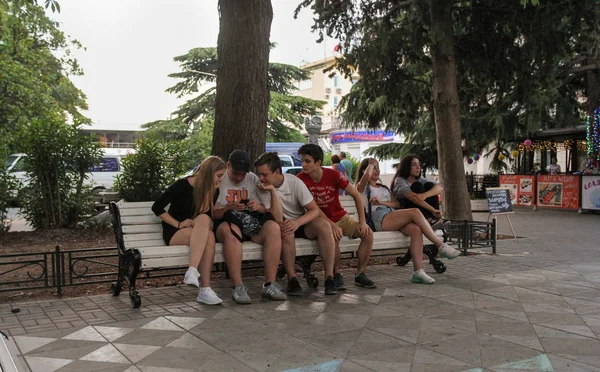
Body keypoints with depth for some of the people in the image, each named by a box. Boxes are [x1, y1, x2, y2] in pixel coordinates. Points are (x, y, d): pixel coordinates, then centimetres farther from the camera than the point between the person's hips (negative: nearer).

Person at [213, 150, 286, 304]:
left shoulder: (254, 180, 15)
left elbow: (275, 213, 12)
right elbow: (212, 214, -2)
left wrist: (259, 207, -10)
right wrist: (230, 207, -21)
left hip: (252, 223, 3)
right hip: (228, 223, -3)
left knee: (273, 227, -28)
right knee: (230, 230, -39)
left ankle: (269, 284, -27)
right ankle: (238, 287, -36)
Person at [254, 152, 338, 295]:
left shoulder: (295, 183, -14)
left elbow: (315, 210, -15)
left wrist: (297, 223, -34)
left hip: (301, 223, 1)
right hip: (282, 224, -1)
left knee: (324, 224, -29)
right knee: (286, 232, -36)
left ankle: (329, 277, -26)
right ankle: (292, 279, -24)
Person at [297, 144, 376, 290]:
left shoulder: (333, 175, -14)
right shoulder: (300, 179, -16)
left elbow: (356, 195, -6)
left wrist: (362, 221, -12)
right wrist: (332, 225, -26)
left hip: (341, 217, 3)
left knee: (368, 234, -17)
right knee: (334, 236, -35)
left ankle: (360, 275, -1)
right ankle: (337, 275, -14)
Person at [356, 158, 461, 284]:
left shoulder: (384, 188, 34)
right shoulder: (362, 187, 13)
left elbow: (396, 204, 18)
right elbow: (366, 176, -12)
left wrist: (381, 202, 0)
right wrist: (371, 164, 9)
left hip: (393, 219, 6)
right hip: (378, 219, -6)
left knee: (416, 229, -28)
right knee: (415, 212, -27)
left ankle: (418, 271, -36)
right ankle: (441, 246, -23)